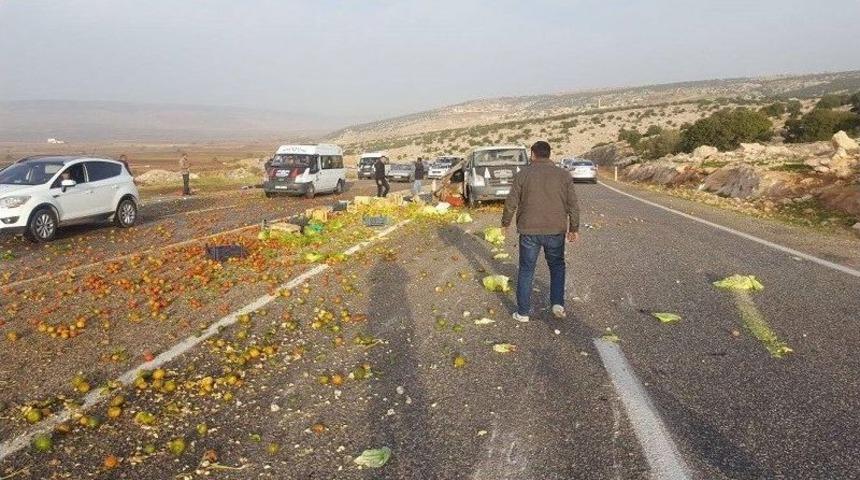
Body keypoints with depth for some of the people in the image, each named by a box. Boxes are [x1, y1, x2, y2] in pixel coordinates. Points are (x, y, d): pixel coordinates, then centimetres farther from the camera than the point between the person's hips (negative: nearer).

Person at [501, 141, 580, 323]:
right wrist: (574, 229, 10)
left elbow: (511, 203, -2)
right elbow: (573, 205, 1)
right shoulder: (563, 175, 1)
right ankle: (557, 303, 8)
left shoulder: (523, 174, -2)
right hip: (556, 231, 1)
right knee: (557, 267, 21)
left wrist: (505, 223, 12)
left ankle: (522, 312, 13)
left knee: (526, 271, 10)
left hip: (529, 231, -1)